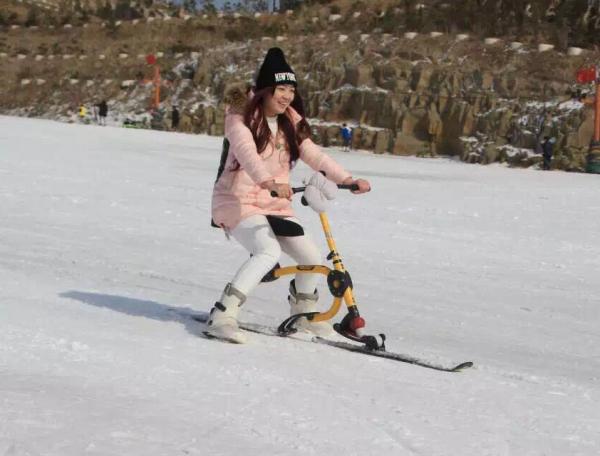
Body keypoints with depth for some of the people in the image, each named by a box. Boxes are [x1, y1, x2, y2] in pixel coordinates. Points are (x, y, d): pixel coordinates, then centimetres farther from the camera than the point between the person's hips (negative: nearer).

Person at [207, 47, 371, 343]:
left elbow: (313, 155, 3)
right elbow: (246, 152, -32)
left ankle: (304, 313, 31)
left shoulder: (290, 123, 9)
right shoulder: (241, 118, -13)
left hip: (275, 205, 7)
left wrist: (347, 179, -11)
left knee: (312, 258, 1)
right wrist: (268, 181, -51)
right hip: (237, 201, -7)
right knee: (269, 251, -32)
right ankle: (221, 316, -32)